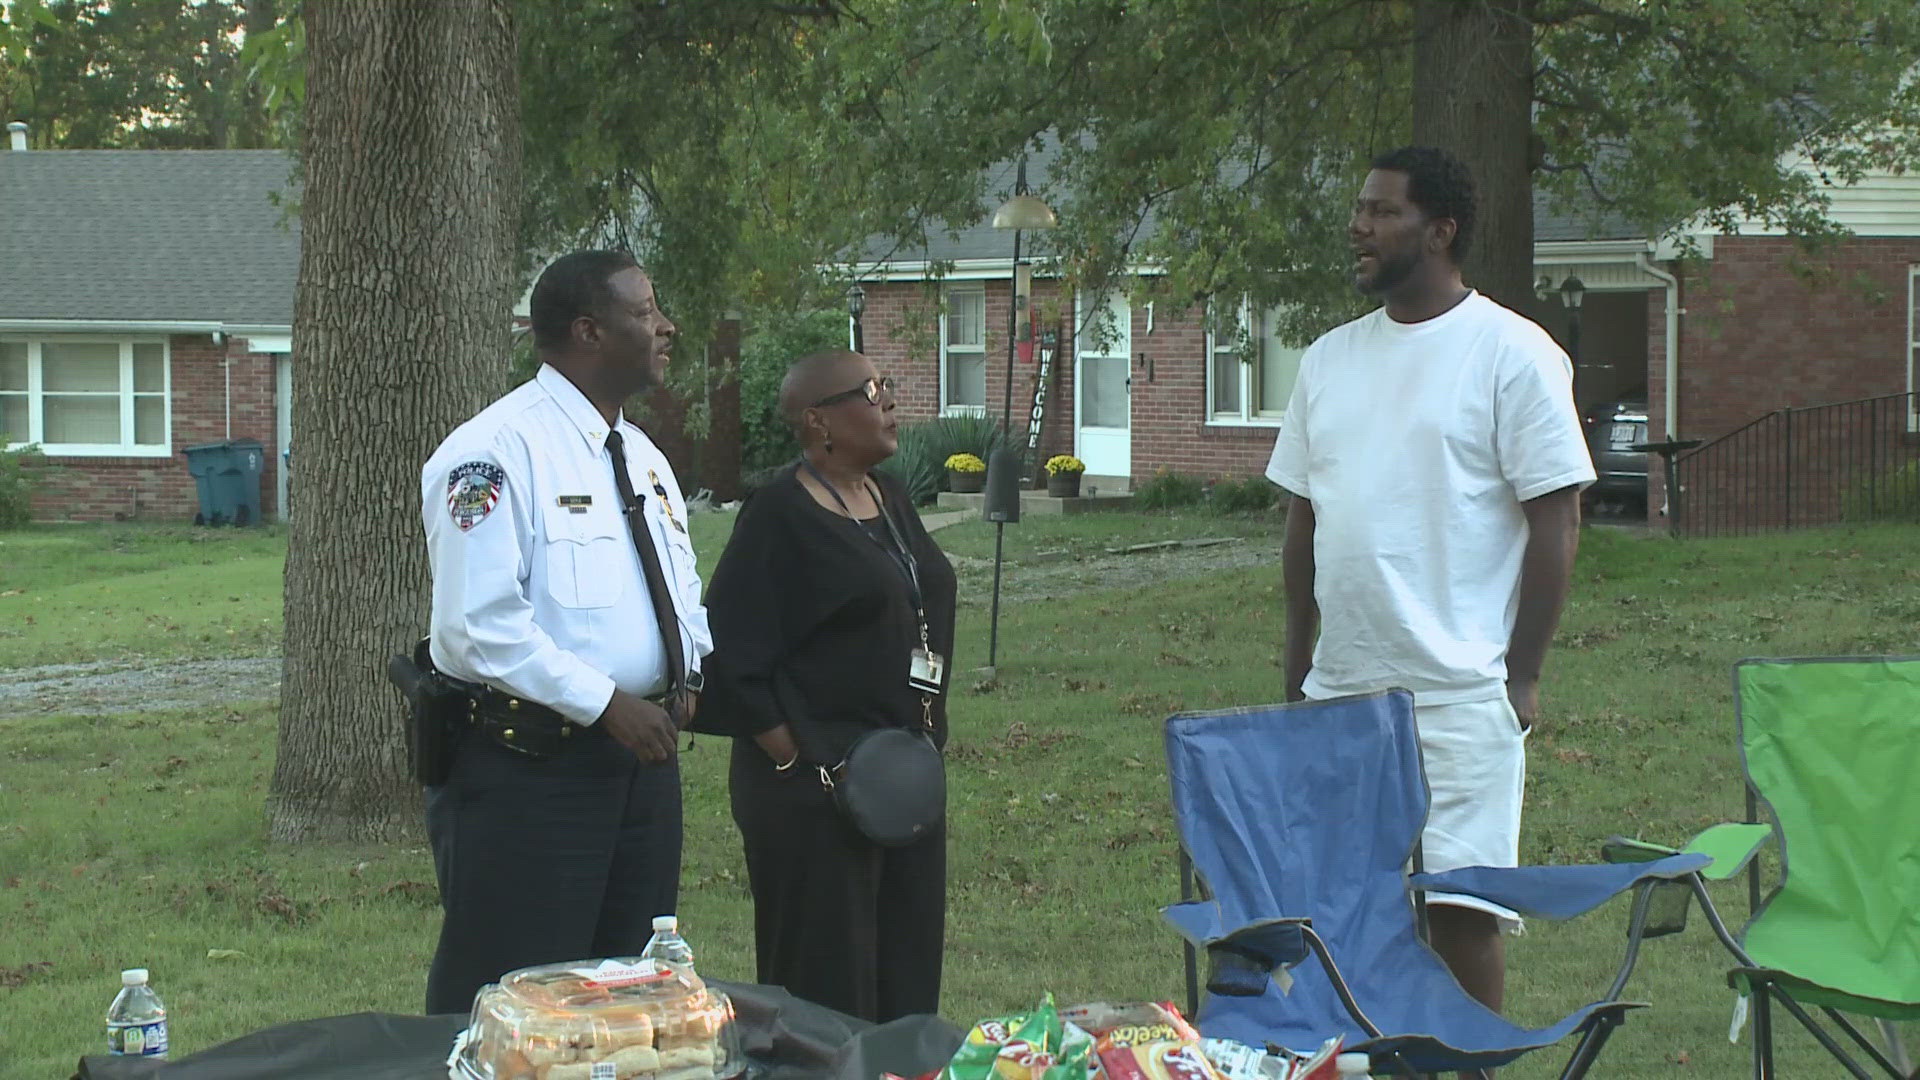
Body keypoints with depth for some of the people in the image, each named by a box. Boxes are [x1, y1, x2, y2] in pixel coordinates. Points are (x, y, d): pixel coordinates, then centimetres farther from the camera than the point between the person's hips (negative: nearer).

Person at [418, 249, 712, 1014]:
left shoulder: (645, 461, 15)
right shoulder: (497, 452, -14)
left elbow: (682, 590, 25)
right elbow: (480, 625, -20)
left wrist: (687, 672, 4)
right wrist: (605, 704, -20)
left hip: (640, 759, 9)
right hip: (526, 769, -9)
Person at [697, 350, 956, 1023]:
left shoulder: (890, 500, 11)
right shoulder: (780, 515, -12)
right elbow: (733, 653, -15)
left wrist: (925, 741, 13)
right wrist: (798, 759, -17)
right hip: (817, 782, -8)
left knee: (909, 965, 12)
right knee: (827, 985, -2)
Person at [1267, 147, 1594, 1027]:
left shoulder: (1511, 353, -5)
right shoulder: (1329, 359, 12)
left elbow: (1555, 522, -6)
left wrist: (1523, 675, -8)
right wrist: (1295, 670, 13)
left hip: (1459, 692, -6)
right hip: (1337, 690, 6)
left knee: (1460, 909, -2)